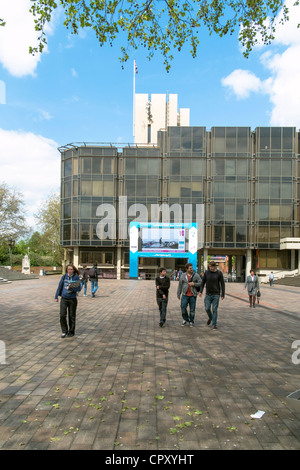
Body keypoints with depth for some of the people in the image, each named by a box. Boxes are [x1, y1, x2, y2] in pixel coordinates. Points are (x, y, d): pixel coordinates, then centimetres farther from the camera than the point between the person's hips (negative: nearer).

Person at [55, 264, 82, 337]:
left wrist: (70, 288, -24)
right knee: (62, 315, -5)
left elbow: (79, 288, -10)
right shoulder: (64, 276, 1)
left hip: (72, 299, -1)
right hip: (64, 298, 2)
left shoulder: (76, 277, -6)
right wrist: (56, 296, 8)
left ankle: (71, 331, 24)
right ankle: (64, 331, 12)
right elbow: (60, 286, 7)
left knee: (72, 316, 8)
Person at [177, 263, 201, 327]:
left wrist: (194, 284, -15)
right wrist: (178, 294, 11)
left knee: (192, 309, 3)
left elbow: (201, 283, -2)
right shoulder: (183, 276, 6)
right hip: (185, 295, 1)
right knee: (183, 307, -7)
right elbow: (180, 285, 10)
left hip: (193, 295, -1)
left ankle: (191, 322, 19)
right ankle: (185, 319, 15)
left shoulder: (196, 275, 1)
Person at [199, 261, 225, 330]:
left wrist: (223, 295, -5)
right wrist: (200, 291, -5)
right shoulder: (206, 273, 1)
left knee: (214, 309, -2)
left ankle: (214, 324, 8)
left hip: (216, 294, -2)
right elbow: (203, 283, 7)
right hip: (208, 294, 2)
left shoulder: (219, 273, -5)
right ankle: (210, 317, 31)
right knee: (207, 308, 0)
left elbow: (222, 284, -2)